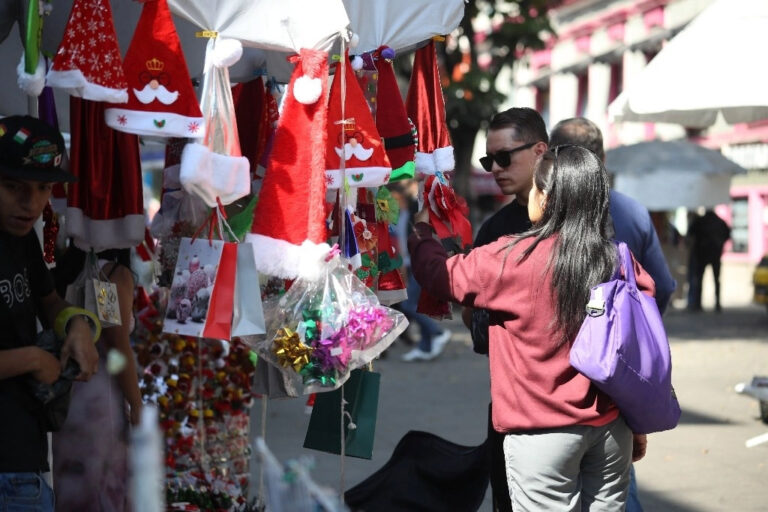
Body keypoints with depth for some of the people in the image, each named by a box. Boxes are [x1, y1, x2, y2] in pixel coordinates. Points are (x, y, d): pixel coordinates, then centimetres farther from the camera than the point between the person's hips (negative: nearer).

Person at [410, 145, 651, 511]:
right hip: (612, 429, 4)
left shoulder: (513, 260, -12)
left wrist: (420, 229, 21)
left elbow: (441, 275, 2)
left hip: (544, 433, -4)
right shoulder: (621, 260, -1)